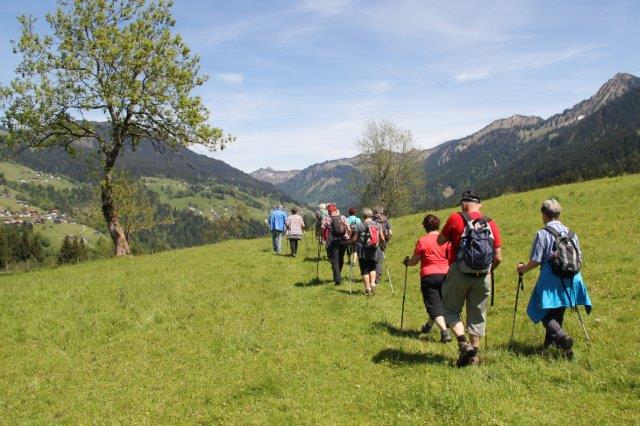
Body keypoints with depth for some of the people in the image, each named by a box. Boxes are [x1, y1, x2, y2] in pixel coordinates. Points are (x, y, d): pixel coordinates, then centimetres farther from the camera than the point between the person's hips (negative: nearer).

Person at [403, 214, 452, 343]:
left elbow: (414, 261, -2)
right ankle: (428, 326, 41)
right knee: (440, 302, 22)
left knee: (434, 306, -4)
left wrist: (407, 262, 18)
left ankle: (444, 331, -20)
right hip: (445, 275, 5)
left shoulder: (422, 241, -7)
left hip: (429, 276, -5)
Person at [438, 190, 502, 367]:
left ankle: (464, 344, -7)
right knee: (477, 316, 14)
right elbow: (498, 257, 3)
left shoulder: (456, 218, -5)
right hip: (483, 277, 3)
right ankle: (473, 356, 19)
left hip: (459, 273, -3)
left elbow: (440, 241, 5)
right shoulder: (491, 224, 4)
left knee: (451, 309, 11)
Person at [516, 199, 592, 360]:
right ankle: (551, 342, 27)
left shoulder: (543, 234, -11)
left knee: (544, 312, 1)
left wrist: (523, 269, 6)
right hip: (571, 280, 7)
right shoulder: (571, 233, 7)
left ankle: (561, 337, -20)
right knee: (558, 313, 19)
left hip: (551, 282, -6)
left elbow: (536, 261, -12)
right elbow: (579, 257, 13)